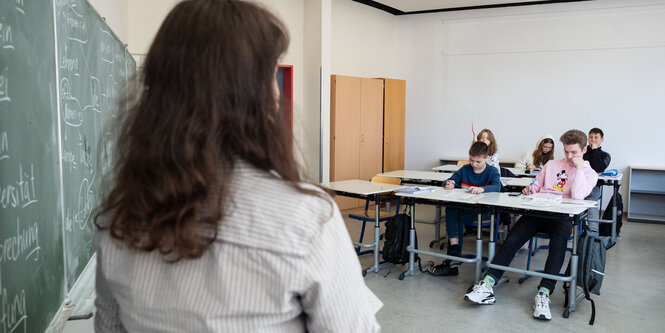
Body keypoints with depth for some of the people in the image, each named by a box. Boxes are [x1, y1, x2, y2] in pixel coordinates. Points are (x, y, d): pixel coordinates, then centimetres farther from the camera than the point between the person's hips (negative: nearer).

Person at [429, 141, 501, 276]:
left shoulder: (492, 171, -1)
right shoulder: (465, 169, 12)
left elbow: (497, 186, -21)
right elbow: (450, 181, 10)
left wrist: (482, 189, -43)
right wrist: (449, 184, -16)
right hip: (464, 206, 5)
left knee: (459, 218, -30)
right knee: (450, 210, -28)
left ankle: (452, 259, -23)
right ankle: (454, 251, -31)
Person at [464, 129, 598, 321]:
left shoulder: (589, 173, 11)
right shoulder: (551, 165, 24)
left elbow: (577, 196, -8)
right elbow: (537, 185, 29)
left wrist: (579, 167, -3)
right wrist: (530, 189, 6)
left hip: (562, 217, -3)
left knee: (558, 244, -37)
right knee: (511, 240, -21)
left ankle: (543, 294, -40)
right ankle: (487, 286, -28)